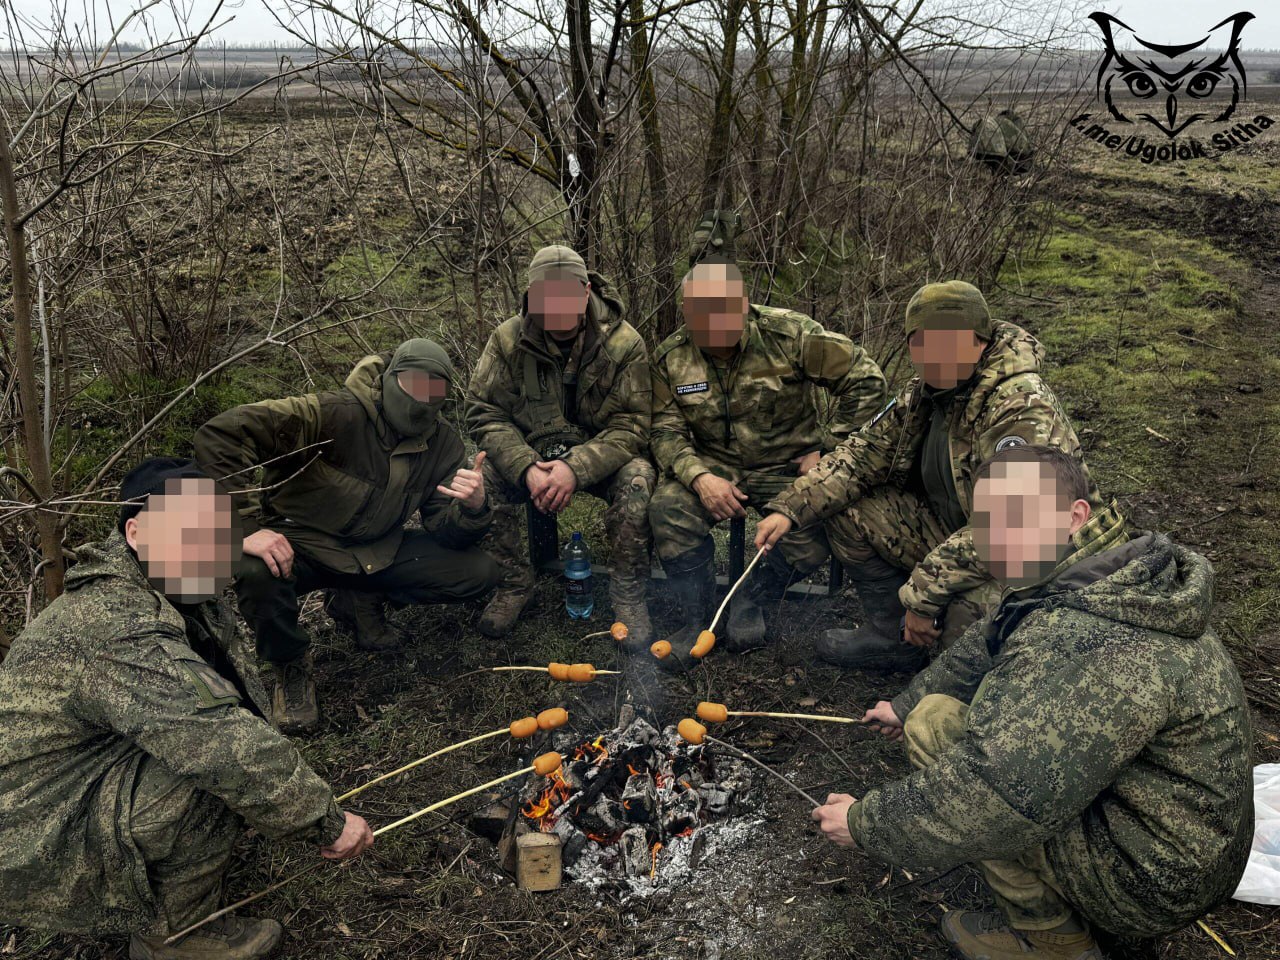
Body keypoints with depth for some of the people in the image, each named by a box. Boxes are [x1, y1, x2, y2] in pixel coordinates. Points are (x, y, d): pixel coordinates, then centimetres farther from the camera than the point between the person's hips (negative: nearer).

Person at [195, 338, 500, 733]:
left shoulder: (442, 442, -7)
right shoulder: (335, 414, -25)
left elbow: (446, 533, -6)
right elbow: (219, 435, -29)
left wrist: (472, 508, -30)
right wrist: (245, 526, -35)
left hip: (377, 552, 5)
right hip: (299, 547, -4)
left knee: (480, 572, -10)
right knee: (256, 574, -38)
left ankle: (361, 601, 9)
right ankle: (290, 666, -5)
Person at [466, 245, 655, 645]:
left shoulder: (625, 343, -13)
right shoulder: (507, 339, -8)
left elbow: (631, 425, -17)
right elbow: (484, 413, -10)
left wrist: (576, 468, -33)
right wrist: (526, 468, -28)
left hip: (599, 458, -1)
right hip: (529, 456, 2)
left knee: (637, 478, -33)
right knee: (482, 475, -27)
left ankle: (628, 594, -10)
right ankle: (513, 583, -4)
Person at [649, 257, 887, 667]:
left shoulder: (790, 334, -14)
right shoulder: (670, 358, -4)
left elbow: (867, 381, -10)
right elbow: (666, 430, -6)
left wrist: (828, 448, -10)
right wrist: (699, 477, -25)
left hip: (790, 467, -1)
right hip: (716, 467, 2)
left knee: (815, 541, -28)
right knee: (667, 508, -28)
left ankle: (752, 599, 4)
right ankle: (694, 618, -7)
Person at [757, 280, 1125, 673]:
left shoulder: (1023, 409, -28)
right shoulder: (924, 394, -1)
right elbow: (862, 455, 4)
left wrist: (923, 593, -30)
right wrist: (790, 509, -9)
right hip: (958, 534, 8)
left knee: (968, 610, -40)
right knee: (846, 507, -1)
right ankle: (892, 638, 12)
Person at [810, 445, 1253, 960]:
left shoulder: (1095, 646, -34)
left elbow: (999, 799, -37)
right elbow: (981, 649, 16)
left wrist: (866, 823, -22)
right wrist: (907, 703, 26)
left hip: (1150, 882, -9)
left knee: (935, 725, -16)